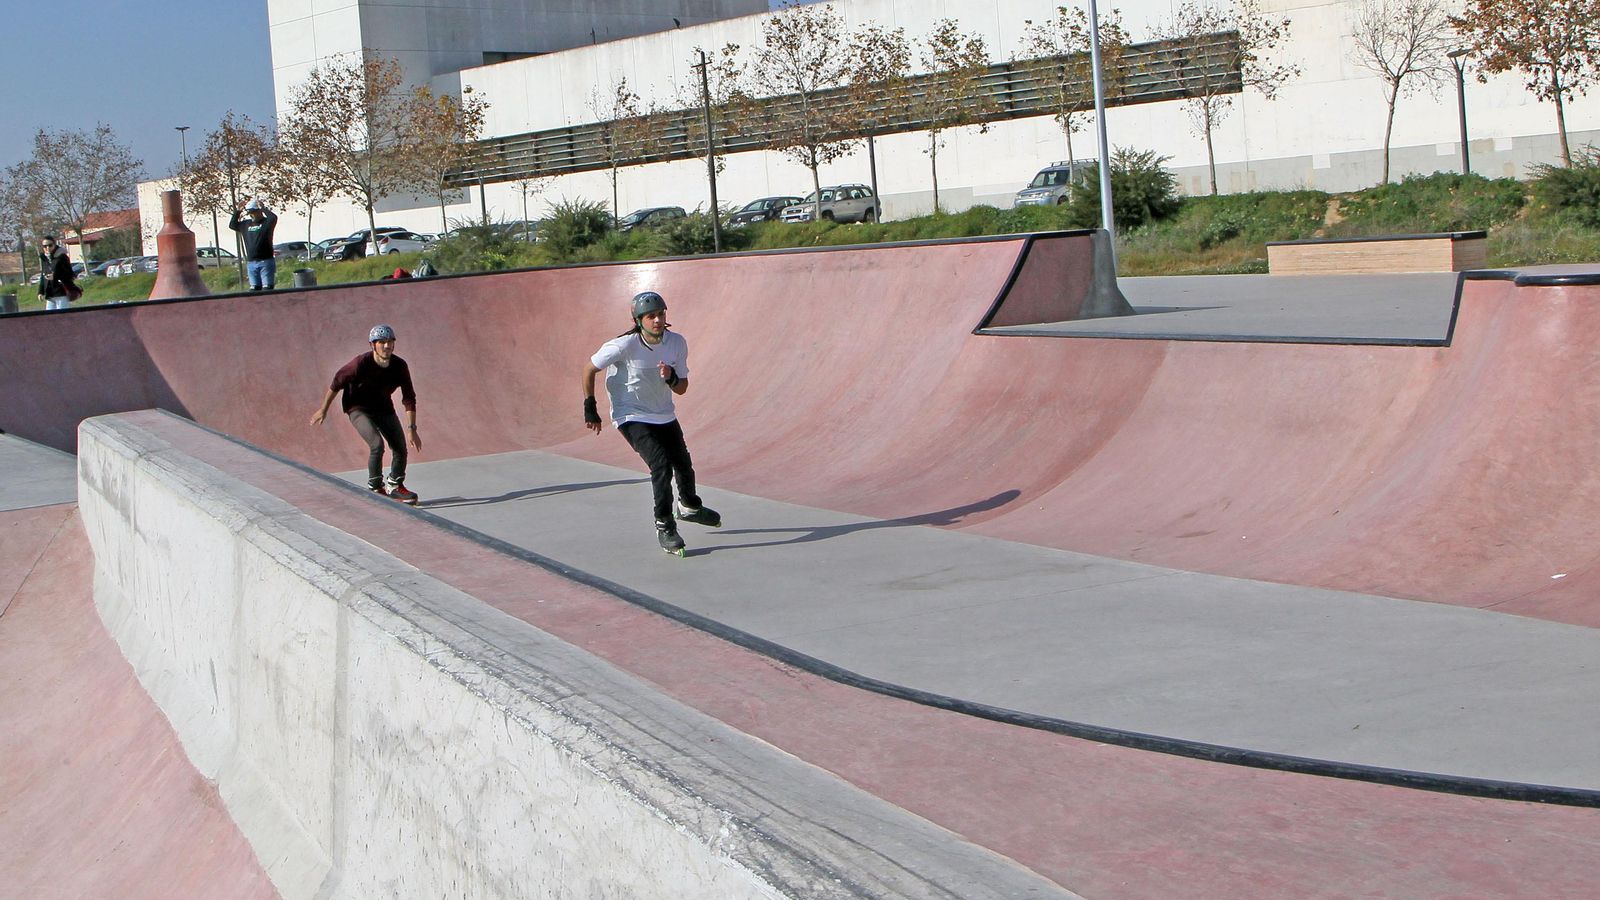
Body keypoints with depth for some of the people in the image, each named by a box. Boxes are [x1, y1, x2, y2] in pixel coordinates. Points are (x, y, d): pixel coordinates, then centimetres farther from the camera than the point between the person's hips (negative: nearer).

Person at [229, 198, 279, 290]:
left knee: (267, 288, -10)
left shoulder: (266, 222, -2)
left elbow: (274, 218, -23)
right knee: (254, 289, 4)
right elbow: (232, 225, 23)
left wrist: (263, 208, -10)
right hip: (251, 263, 6)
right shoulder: (246, 224, 16)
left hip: (266, 262, -6)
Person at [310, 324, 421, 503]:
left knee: (400, 449, -2)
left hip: (384, 408, 5)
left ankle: (395, 485, 25)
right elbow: (337, 383, -12)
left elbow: (409, 398, -10)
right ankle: (375, 488, -3)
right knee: (377, 445, -25)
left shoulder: (400, 366, -16)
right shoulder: (361, 364, -27)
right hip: (359, 409, -5)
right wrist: (323, 410, -3)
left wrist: (411, 429, -15)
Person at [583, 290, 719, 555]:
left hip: (665, 416, 6)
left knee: (683, 464, 17)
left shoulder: (677, 342, -11)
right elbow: (589, 369, -11)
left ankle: (689, 507, 47)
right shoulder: (625, 345, -24)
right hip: (632, 417, -5)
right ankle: (664, 526, -7)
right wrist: (590, 408, -7)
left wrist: (671, 378, -26)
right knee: (661, 465, -21)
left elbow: (682, 389, -3)